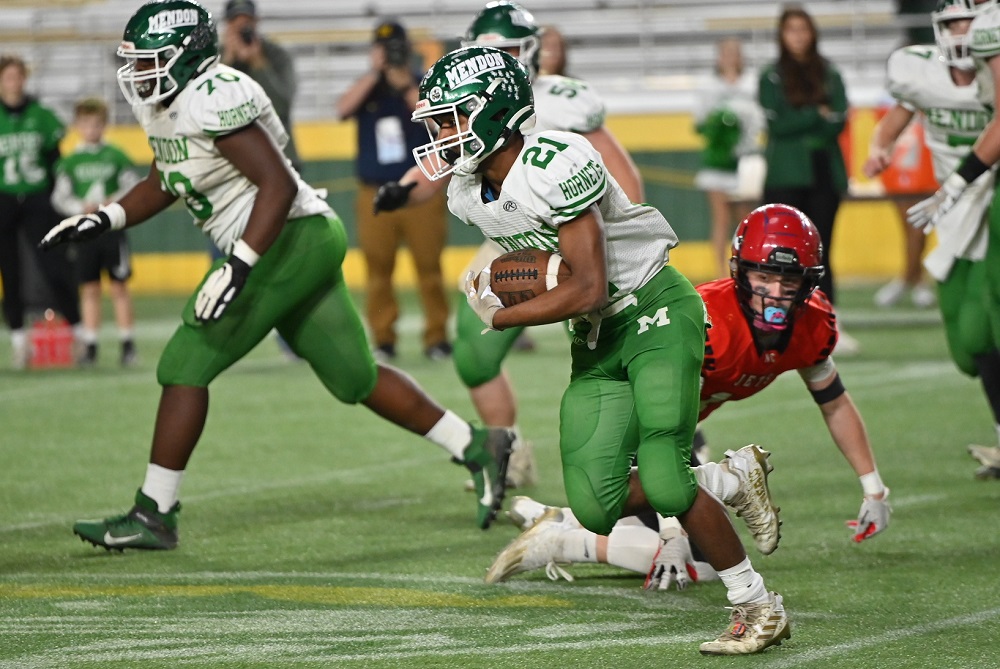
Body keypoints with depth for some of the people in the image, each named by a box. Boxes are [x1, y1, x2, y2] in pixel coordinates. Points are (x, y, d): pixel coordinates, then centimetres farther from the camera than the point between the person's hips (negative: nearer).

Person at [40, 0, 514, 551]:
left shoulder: (214, 101, -21)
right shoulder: (165, 106, 10)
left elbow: (279, 186, -26)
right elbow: (161, 186, 26)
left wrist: (236, 268, -30)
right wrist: (101, 221, 13)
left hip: (292, 240, -10)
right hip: (300, 250, 10)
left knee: (185, 366, -9)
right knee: (355, 380, 17)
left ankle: (153, 515, -4)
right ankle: (476, 448, 25)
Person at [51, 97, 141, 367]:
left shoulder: (116, 157, 2)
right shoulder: (70, 162, 5)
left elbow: (134, 188, 4)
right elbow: (60, 197, 4)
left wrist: (117, 201, -14)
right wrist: (81, 208, -12)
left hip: (112, 228, -1)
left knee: (119, 286, -1)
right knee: (89, 289, 4)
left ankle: (127, 344, 5)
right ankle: (90, 346, 8)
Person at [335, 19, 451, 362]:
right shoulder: (366, 87, 9)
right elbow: (343, 109, -11)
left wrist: (406, 86, -17)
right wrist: (375, 73, -13)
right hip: (375, 193, 2)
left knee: (429, 265, -2)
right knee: (378, 267, 0)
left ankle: (437, 336, 4)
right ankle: (383, 339, 6)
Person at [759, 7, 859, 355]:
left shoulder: (829, 74, 10)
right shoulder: (772, 77, 3)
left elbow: (839, 119, -1)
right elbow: (777, 123, -7)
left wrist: (798, 125, -13)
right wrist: (817, 116, -10)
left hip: (824, 172, 2)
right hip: (786, 177, -2)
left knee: (821, 251, 3)